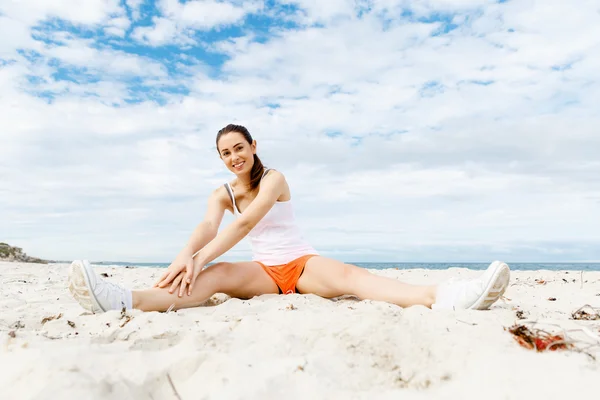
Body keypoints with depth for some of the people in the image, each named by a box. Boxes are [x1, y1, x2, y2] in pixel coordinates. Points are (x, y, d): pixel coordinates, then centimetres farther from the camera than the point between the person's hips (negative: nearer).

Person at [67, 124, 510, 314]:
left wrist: (199, 259, -32)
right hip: (263, 271, 3)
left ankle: (441, 297, -53)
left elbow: (246, 224, -22)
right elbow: (206, 228, -15)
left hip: (303, 262, -2)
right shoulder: (223, 193, 7)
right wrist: (184, 258, -38)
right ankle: (124, 300, -49)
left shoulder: (274, 179, -6)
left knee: (349, 276, -31)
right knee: (215, 276, -26)